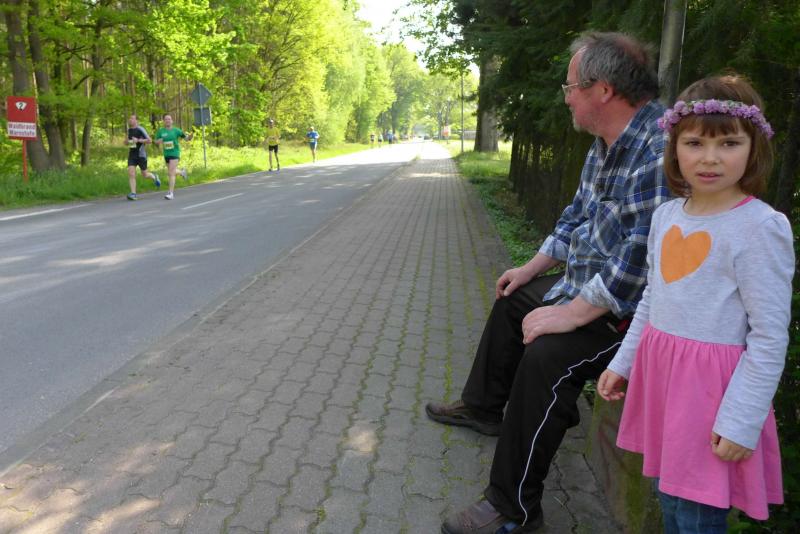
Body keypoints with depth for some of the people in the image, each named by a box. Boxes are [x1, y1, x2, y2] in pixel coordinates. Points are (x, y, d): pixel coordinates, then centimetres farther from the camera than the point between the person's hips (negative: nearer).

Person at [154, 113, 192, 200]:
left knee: (171, 173, -13)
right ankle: (182, 172, 54)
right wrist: (159, 141, -12)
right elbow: (156, 141, 11)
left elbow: (187, 138, -3)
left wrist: (189, 136, -26)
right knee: (171, 172, 20)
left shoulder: (176, 130, -4)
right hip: (166, 154, 5)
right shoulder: (160, 131, 3)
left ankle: (171, 193, -12)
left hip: (175, 153, -5)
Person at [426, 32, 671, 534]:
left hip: (631, 308, -11)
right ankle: (483, 406, 40)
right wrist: (532, 268, 18)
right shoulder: (605, 145, 6)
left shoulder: (660, 145, -27)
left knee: (547, 355, -30)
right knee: (513, 299, 22)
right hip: (586, 285, 11)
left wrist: (570, 314, -29)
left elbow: (645, 253, -33)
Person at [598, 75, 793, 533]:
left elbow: (770, 337, -15)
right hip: (660, 368, 6)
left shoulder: (760, 227, -15)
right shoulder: (667, 215, 5)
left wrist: (742, 421, -15)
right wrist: (623, 363, 17)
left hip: (712, 384, -6)